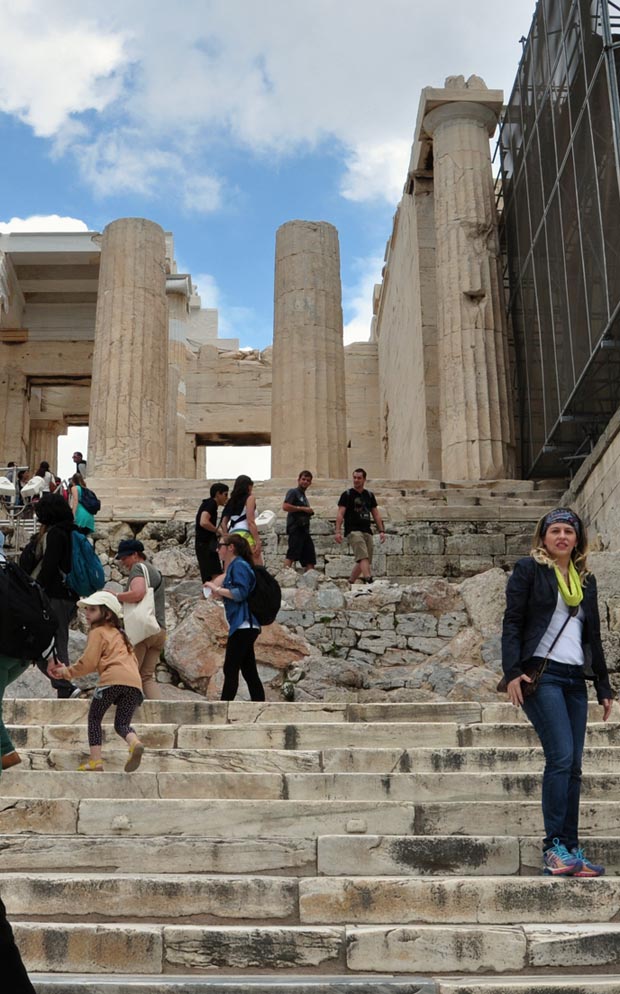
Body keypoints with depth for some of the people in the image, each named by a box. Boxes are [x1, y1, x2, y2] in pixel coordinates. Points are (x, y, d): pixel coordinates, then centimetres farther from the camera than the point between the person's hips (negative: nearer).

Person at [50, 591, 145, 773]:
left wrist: (68, 672, 17)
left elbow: (88, 663, 3)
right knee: (122, 723, 12)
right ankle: (135, 743, -21)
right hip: (134, 680, 6)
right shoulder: (119, 634, 33)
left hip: (113, 678, -6)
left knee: (94, 717, 12)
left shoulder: (98, 632, 11)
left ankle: (95, 760, 1)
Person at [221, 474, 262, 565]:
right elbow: (250, 522, -9)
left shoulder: (232, 500, 21)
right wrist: (258, 541, -11)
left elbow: (223, 523, 15)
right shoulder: (250, 498, 2)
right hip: (245, 535, -8)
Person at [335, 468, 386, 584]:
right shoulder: (347, 495, 1)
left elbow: (376, 515, 18)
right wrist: (338, 531, -15)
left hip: (367, 531, 6)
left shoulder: (369, 495, 16)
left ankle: (350, 582, 17)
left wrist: (381, 531, 8)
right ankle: (369, 580, -32)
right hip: (353, 530, -6)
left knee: (362, 561, 6)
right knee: (363, 557, -21)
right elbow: (340, 514, -4)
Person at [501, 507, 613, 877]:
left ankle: (571, 850, 7)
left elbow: (593, 636, 22)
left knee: (573, 766, 3)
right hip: (542, 674, -6)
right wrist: (513, 672, -14)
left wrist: (604, 686, 19)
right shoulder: (529, 569, 2)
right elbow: (512, 623, -3)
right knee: (562, 757, -15)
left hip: (575, 679, 6)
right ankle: (554, 848, -10)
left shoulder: (586, 580, 18)